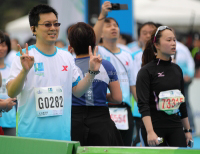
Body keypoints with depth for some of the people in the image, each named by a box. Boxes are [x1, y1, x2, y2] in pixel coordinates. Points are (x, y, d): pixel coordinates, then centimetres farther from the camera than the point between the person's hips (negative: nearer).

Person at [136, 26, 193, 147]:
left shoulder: (177, 69, 11)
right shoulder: (146, 71, -7)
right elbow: (143, 105, -15)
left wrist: (187, 129, 17)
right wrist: (150, 132, -25)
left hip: (175, 128, 5)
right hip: (155, 127, -5)